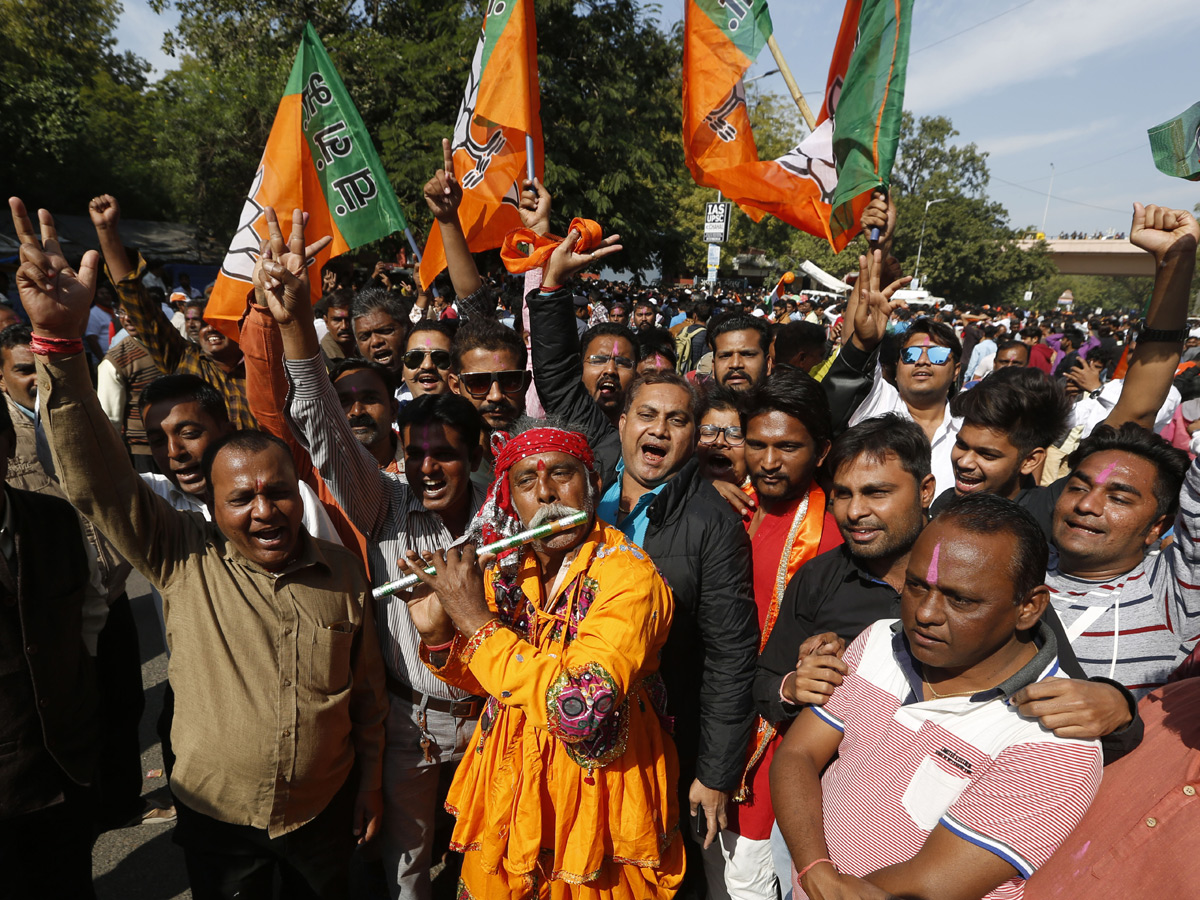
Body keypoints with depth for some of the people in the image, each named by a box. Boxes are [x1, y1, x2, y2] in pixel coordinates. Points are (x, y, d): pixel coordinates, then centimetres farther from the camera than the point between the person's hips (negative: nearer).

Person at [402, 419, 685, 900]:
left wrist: (476, 620, -27)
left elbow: (582, 712, -35)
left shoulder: (628, 573, -23)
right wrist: (438, 634, -12)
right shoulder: (506, 569, -5)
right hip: (507, 794, 5)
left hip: (594, 809, -5)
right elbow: (488, 679, 8)